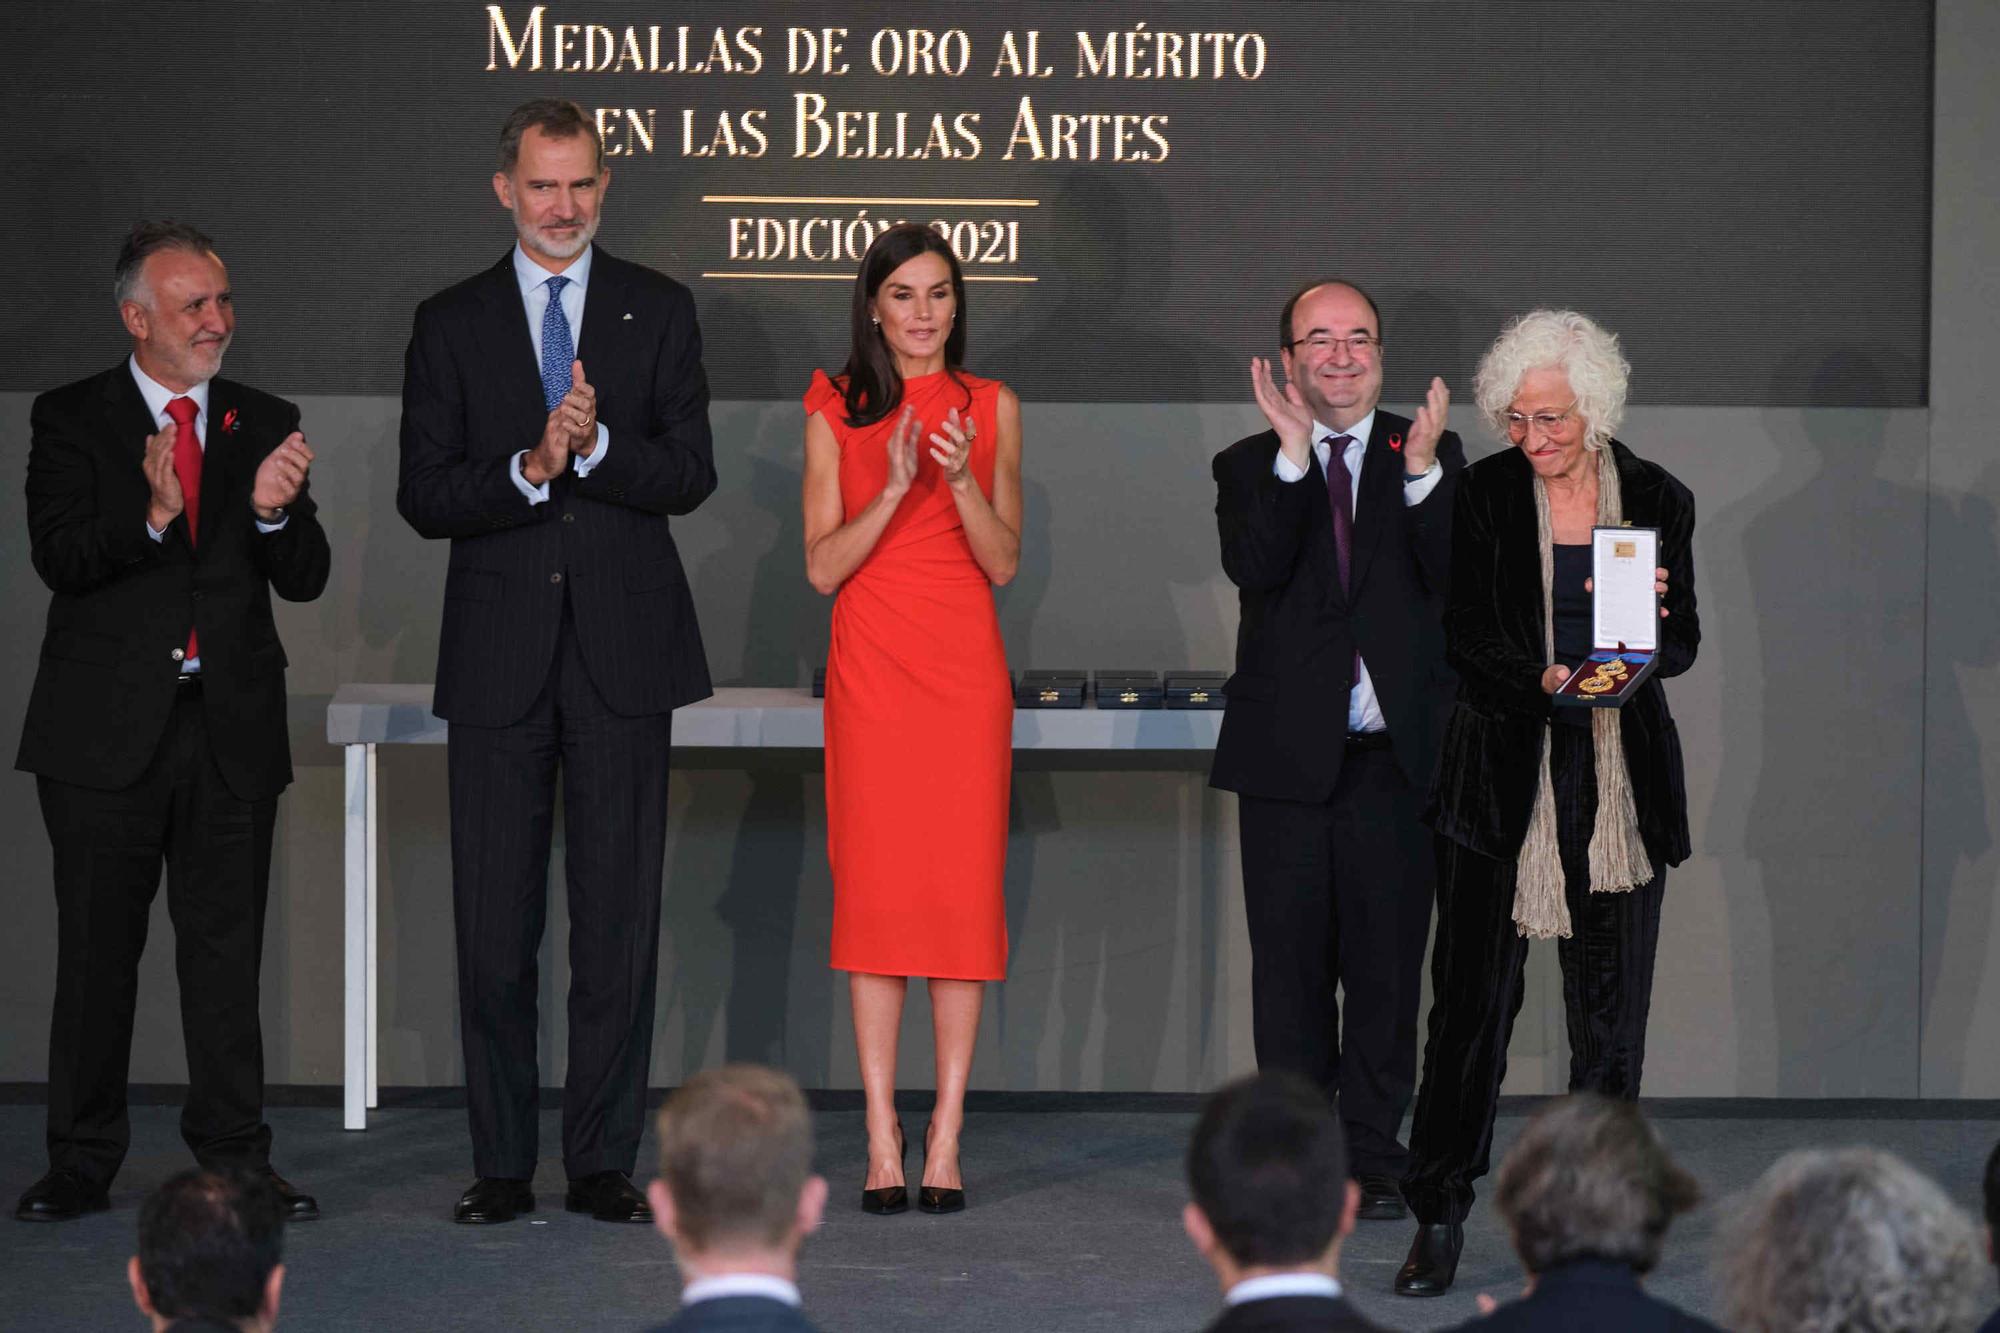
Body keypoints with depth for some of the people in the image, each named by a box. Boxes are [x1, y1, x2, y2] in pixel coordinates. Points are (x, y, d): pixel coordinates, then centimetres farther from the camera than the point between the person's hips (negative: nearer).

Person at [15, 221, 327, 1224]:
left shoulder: (266, 425, 9)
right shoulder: (71, 419, 2)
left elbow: (305, 580, 3)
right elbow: (59, 559, -11)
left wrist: (274, 512, -18)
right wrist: (153, 518, -27)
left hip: (232, 726, 2)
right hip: (108, 727, -2)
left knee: (227, 951, 4)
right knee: (97, 951, 4)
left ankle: (235, 1159, 11)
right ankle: (82, 1163, 12)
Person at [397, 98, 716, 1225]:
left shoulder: (659, 311, 8)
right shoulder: (452, 324, 8)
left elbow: (690, 477, 1)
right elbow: (424, 496, 1)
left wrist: (596, 446, -16)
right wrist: (529, 469, -15)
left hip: (625, 650, 0)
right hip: (501, 656, 0)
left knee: (621, 919, 0)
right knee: (496, 924, 2)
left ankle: (605, 1162, 7)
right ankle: (503, 1164, 10)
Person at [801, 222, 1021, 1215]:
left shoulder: (991, 408, 8)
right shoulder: (836, 410, 6)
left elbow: (1004, 562, 4)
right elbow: (823, 567, 0)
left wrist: (962, 479, -13)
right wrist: (894, 488, -14)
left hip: (965, 672, 1)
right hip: (870, 675, -1)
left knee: (964, 891, -3)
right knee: (873, 891, -3)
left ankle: (946, 1142, 2)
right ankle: (882, 1144, 1)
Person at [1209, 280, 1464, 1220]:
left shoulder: (1432, 456, 7)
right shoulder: (1250, 467, 7)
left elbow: (1457, 582, -7)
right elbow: (1252, 569, -13)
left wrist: (1422, 472, -18)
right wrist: (1294, 455, -19)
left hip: (1395, 754, 0)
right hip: (1289, 755, 0)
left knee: (1387, 967, 4)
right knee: (1290, 969, 6)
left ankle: (1376, 1159, 13)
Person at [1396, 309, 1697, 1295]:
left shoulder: (1658, 500, 4)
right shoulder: (1483, 494, 1)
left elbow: (1683, 645, 5)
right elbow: (1466, 637, -3)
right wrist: (1542, 678, -20)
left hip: (1621, 781, 1)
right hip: (1503, 773, -1)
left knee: (1611, 1006, 4)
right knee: (1471, 998, -3)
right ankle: (1439, 1217, 4)